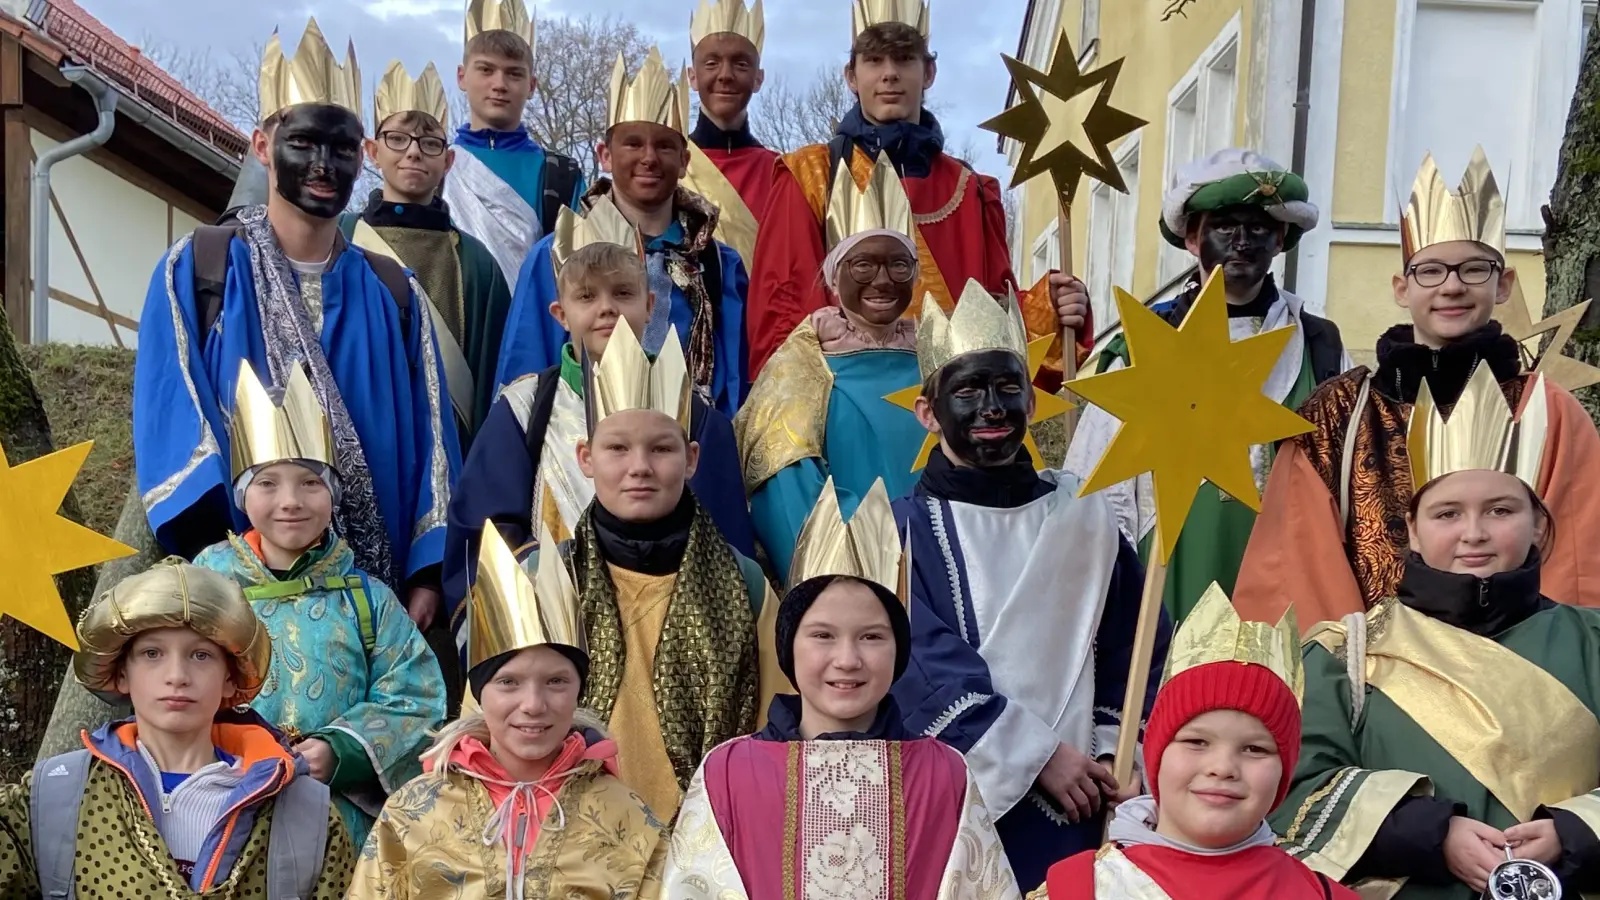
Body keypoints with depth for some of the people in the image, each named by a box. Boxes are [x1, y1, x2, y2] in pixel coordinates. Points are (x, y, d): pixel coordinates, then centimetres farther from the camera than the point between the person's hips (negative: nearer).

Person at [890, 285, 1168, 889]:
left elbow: (1137, 648, 9)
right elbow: (926, 668, -11)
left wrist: (1116, 754, -3)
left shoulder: (1085, 518, 6)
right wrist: (1038, 755, -14)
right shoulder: (901, 530, -3)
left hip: (1071, 805, 2)